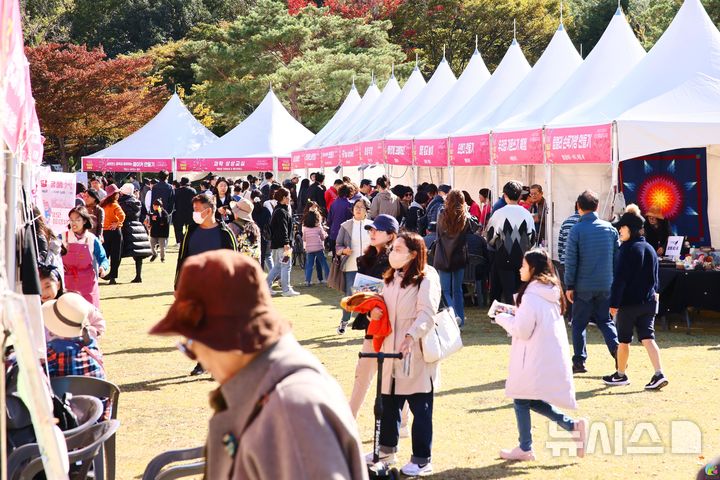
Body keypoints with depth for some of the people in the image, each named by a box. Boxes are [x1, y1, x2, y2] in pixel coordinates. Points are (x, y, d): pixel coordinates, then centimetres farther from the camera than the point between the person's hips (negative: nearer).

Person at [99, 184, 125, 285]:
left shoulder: (103, 204, 5)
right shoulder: (114, 205, -14)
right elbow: (122, 215, -29)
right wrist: (118, 223, -12)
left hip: (105, 231, 6)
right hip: (114, 231, -6)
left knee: (105, 254, 16)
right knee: (115, 255, 2)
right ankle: (113, 276, 1)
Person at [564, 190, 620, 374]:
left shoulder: (577, 230, -9)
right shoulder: (610, 228, 3)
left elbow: (570, 261, -9)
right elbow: (617, 257, 7)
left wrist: (569, 286, -3)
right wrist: (615, 281, 14)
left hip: (584, 286, -3)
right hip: (606, 285, 4)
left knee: (579, 324, 7)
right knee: (605, 321, 15)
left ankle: (579, 361, 6)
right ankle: (617, 351, -3)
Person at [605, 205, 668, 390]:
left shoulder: (627, 249, -13)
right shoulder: (650, 249, 10)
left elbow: (619, 278, -16)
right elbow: (655, 277, 17)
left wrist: (614, 303, -14)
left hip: (628, 303, -6)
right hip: (648, 302, 6)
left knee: (624, 340, 9)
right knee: (648, 338, 1)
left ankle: (620, 375, 21)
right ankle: (659, 374, -13)